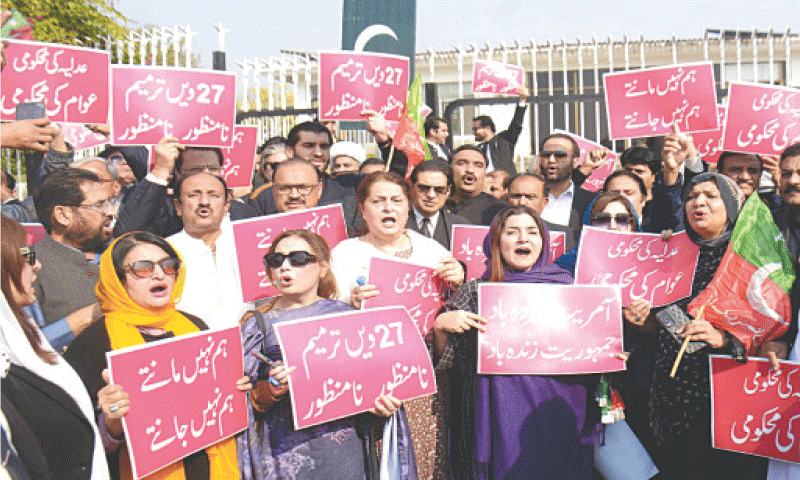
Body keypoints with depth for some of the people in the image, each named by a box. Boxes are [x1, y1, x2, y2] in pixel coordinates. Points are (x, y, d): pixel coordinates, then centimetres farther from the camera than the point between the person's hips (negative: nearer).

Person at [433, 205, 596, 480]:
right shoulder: (476, 292, 3)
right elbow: (447, 359, 4)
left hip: (556, 414, 2)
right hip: (502, 420, -1)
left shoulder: (565, 286, 7)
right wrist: (440, 325, -13)